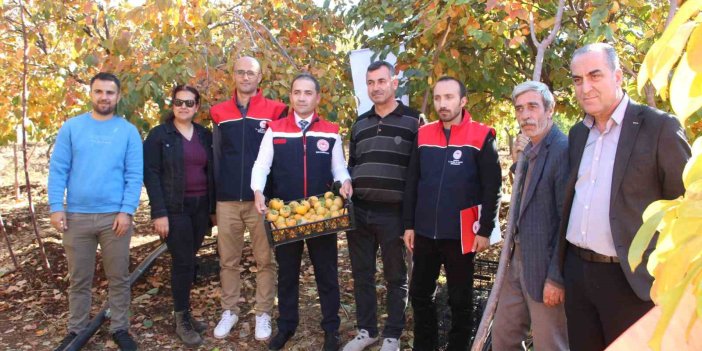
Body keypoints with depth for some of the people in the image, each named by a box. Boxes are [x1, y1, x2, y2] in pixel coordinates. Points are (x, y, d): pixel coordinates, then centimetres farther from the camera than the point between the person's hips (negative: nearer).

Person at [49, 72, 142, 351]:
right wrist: (56, 207, -6)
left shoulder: (128, 131, 2)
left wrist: (127, 211, -10)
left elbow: (135, 175, -2)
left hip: (115, 216, -1)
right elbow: (58, 170, 2)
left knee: (118, 278, 8)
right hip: (76, 216, 1)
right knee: (79, 279, 12)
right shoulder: (72, 127, 3)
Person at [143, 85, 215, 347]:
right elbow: (151, 175, -7)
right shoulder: (159, 134, -2)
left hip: (200, 207, 4)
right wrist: (159, 212, -15)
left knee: (188, 261, 10)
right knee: (183, 262, -3)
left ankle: (184, 312, 23)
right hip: (175, 209, -4)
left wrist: (213, 207, 8)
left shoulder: (205, 135, 10)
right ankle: (182, 320, 10)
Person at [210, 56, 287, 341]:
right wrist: (213, 195, 7)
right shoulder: (219, 113, 8)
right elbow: (215, 156, 12)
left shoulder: (274, 111, 1)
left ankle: (263, 314, 16)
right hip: (227, 200, 2)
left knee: (265, 260, 4)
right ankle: (229, 311, 24)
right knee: (228, 260, 10)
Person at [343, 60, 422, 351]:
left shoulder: (413, 121, -2)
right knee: (362, 275, 13)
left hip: (393, 213, -4)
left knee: (395, 277, 9)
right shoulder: (359, 124, 13)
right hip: (359, 212, 5)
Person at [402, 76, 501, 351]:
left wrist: (485, 230, -9)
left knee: (460, 299, 10)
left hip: (461, 235, -4)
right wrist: (409, 225, 5)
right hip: (424, 233, 4)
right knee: (419, 293, 14)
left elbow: (491, 187, -6)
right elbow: (411, 183, 7)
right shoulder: (422, 135, 5)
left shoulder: (482, 136, -6)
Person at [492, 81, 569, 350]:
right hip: (518, 262, 9)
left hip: (545, 269, -8)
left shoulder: (564, 150, -17)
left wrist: (556, 278, -19)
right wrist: (517, 162, 4)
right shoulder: (528, 150, 11)